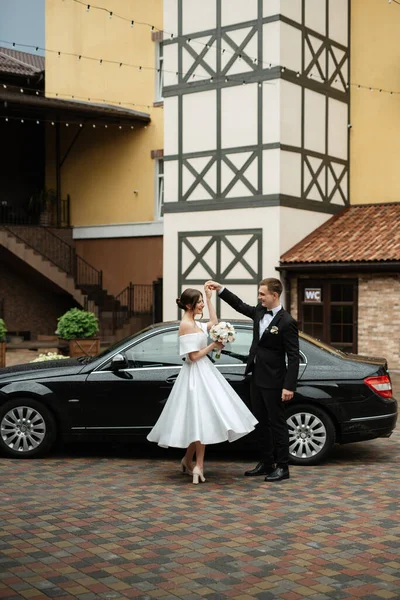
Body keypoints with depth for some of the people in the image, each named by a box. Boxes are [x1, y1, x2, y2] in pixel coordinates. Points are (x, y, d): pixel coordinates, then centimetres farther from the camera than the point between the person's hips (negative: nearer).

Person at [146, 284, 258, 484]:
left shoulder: (194, 324, 10)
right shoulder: (186, 325, -17)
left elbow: (214, 322, 24)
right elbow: (193, 356, -19)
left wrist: (209, 298, 21)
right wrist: (213, 345, -9)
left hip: (203, 372, 10)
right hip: (195, 375, -10)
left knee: (200, 419, 13)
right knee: (200, 419, -6)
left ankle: (188, 461, 23)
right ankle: (198, 466, -1)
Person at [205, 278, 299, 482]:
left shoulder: (286, 322, -17)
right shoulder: (260, 311, 5)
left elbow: (293, 357, -17)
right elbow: (240, 306, 25)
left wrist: (289, 386, -21)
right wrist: (220, 289, 16)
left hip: (273, 381, -8)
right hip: (257, 377, 8)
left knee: (277, 423, 1)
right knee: (261, 422, 14)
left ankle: (282, 467, 10)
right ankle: (266, 463, 24)